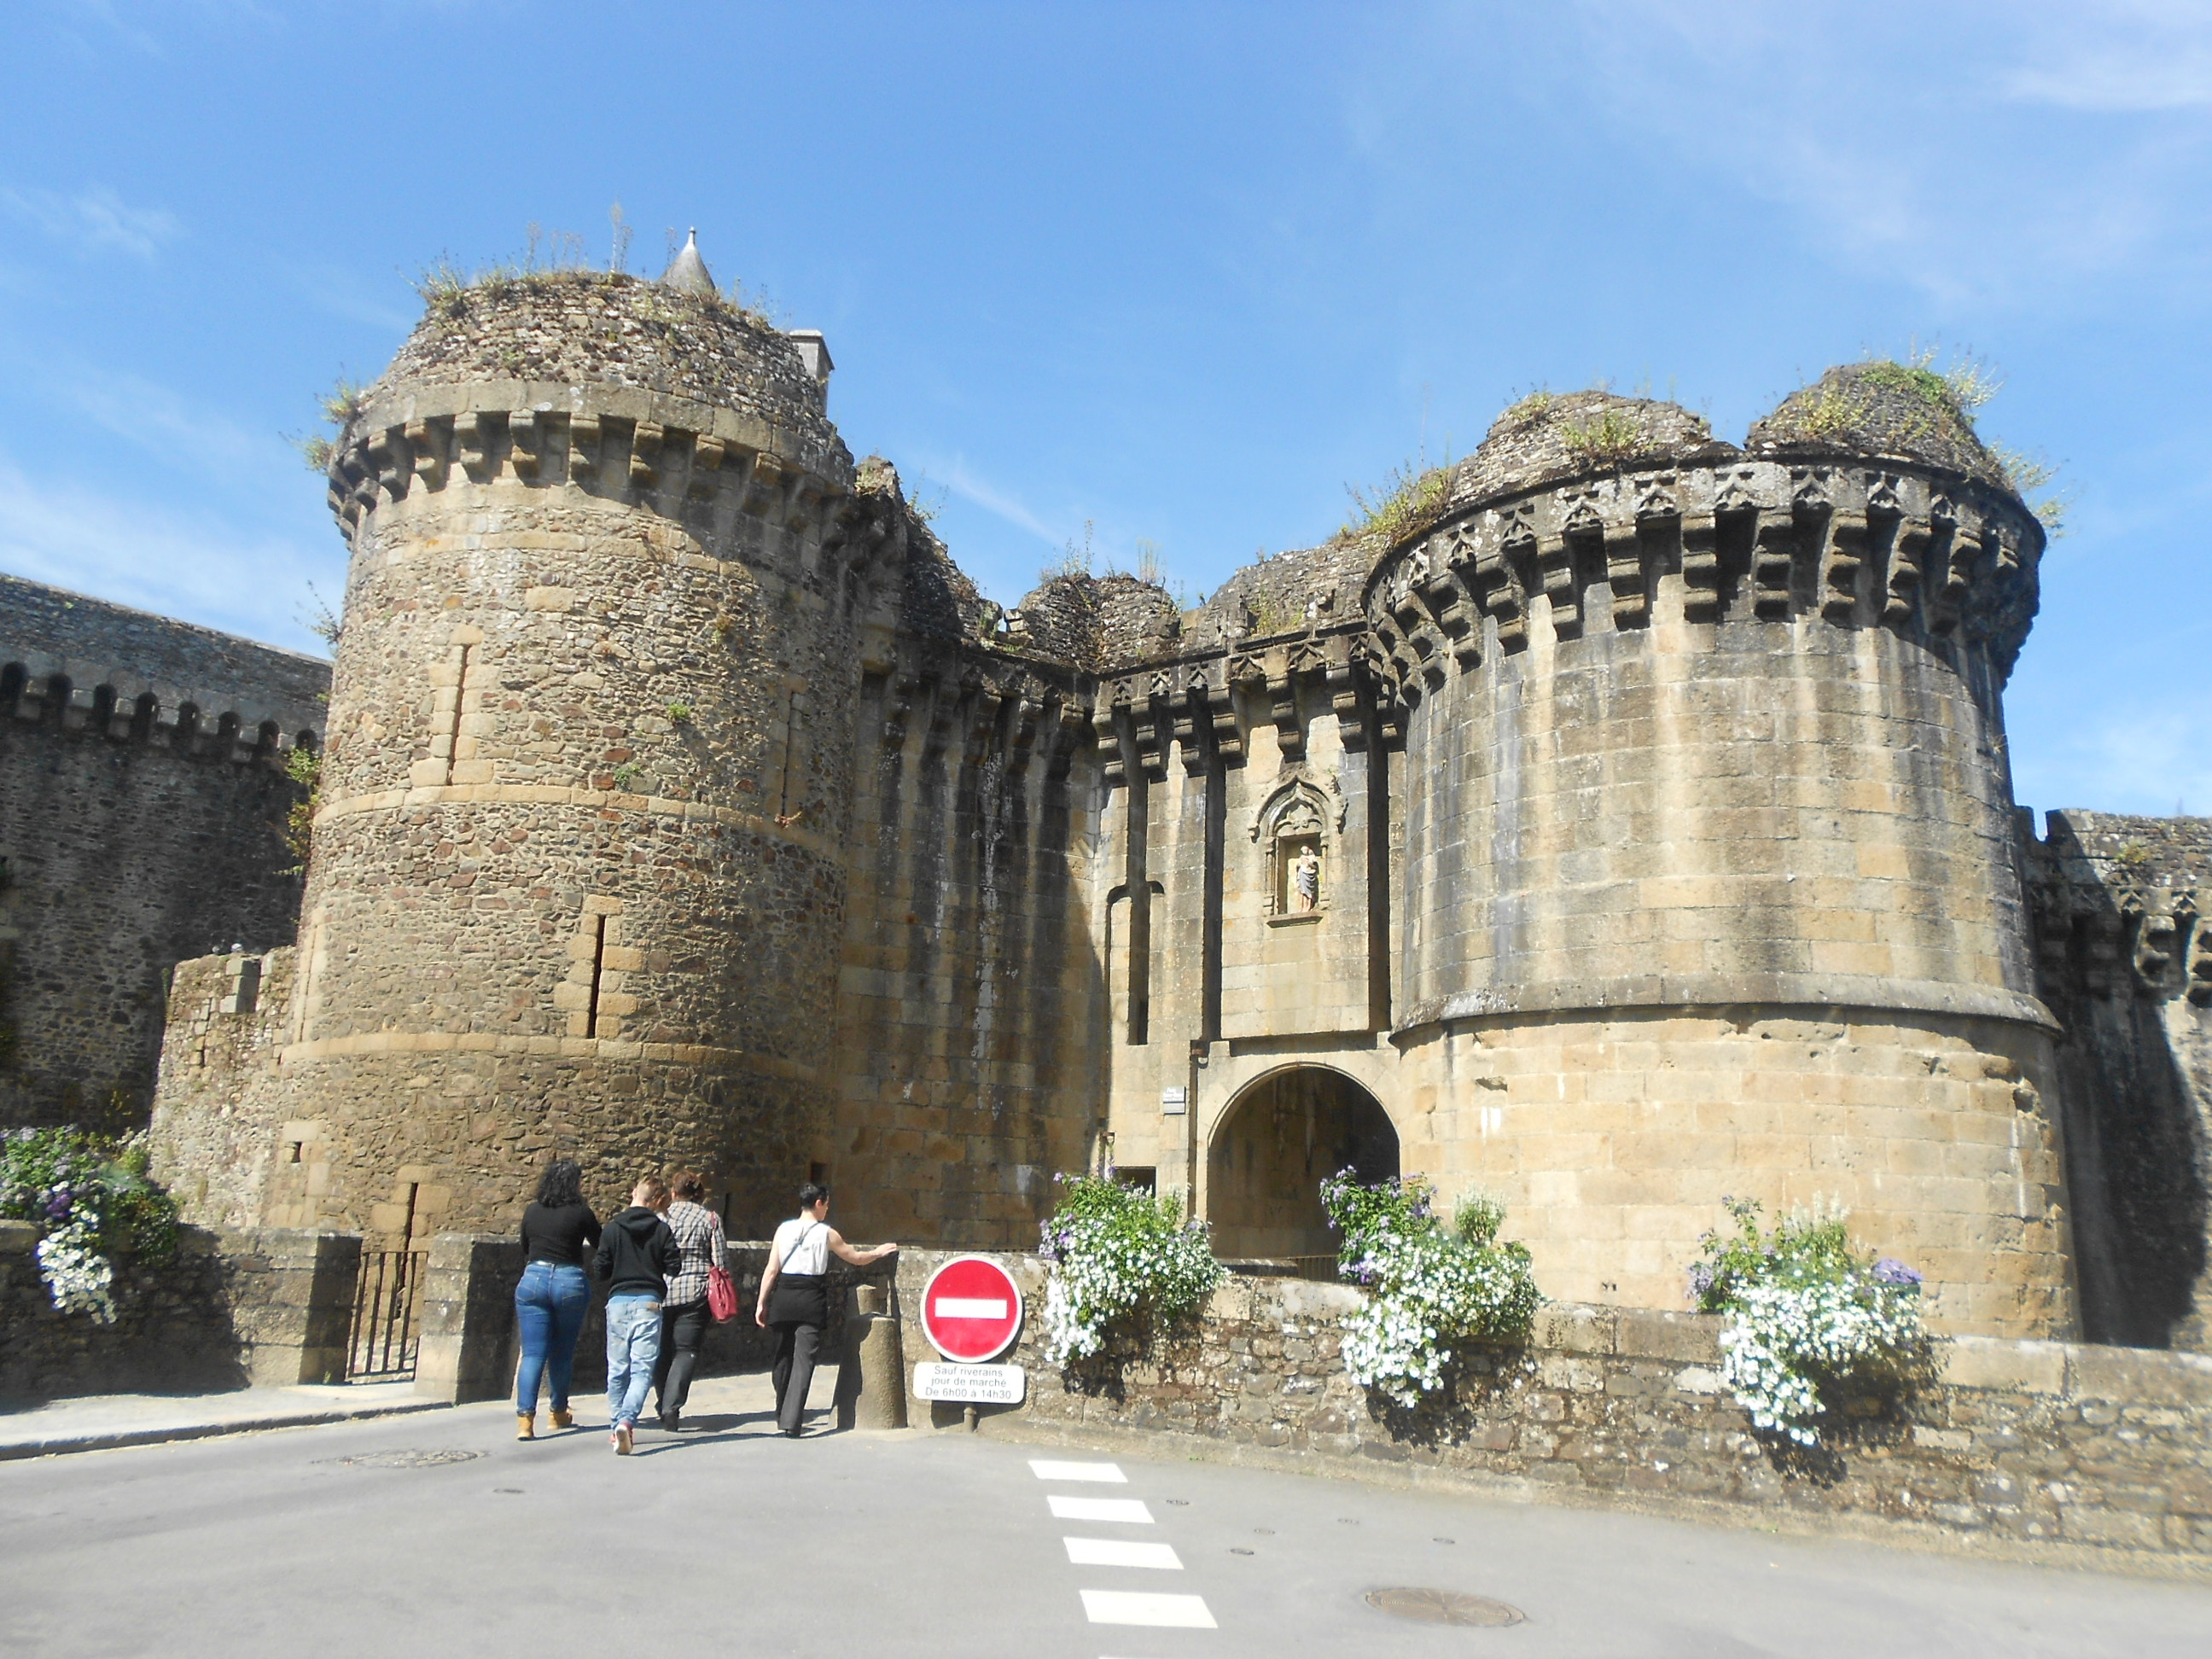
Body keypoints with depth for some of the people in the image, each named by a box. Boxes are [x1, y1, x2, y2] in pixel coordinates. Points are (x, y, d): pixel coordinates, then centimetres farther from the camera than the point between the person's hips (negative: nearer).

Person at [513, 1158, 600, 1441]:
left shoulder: (532, 1212, 6)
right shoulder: (580, 1213, -4)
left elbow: (525, 1251, 19)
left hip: (532, 1281, 2)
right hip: (570, 1282, -2)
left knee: (533, 1354, 0)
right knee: (562, 1353, 13)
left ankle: (525, 1418, -13)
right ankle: (559, 1413, 28)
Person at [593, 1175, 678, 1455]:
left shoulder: (613, 1228, 0)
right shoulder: (662, 1230, -3)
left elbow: (602, 1269, 0)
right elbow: (674, 1267, -5)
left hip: (618, 1302, 2)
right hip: (648, 1303, -2)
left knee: (617, 1369, 14)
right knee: (642, 1369, -3)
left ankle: (616, 1425, 22)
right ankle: (626, 1420, -23)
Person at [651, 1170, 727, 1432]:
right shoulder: (710, 1219, 2)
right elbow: (721, 1262, 0)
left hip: (660, 1290, 2)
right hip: (695, 1293, -1)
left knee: (662, 1350, 15)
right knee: (686, 1350, 0)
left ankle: (663, 1405, 21)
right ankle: (672, 1406, -15)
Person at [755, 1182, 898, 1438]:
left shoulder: (784, 1229, 3)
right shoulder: (826, 1233, -1)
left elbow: (772, 1269, 0)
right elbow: (855, 1258, 11)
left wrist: (761, 1303, 5)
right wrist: (877, 1253, 29)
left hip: (784, 1296, 3)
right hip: (811, 1299, -3)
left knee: (783, 1356, 16)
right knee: (804, 1358, -4)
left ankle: (782, 1415, 27)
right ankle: (791, 1421, -13)